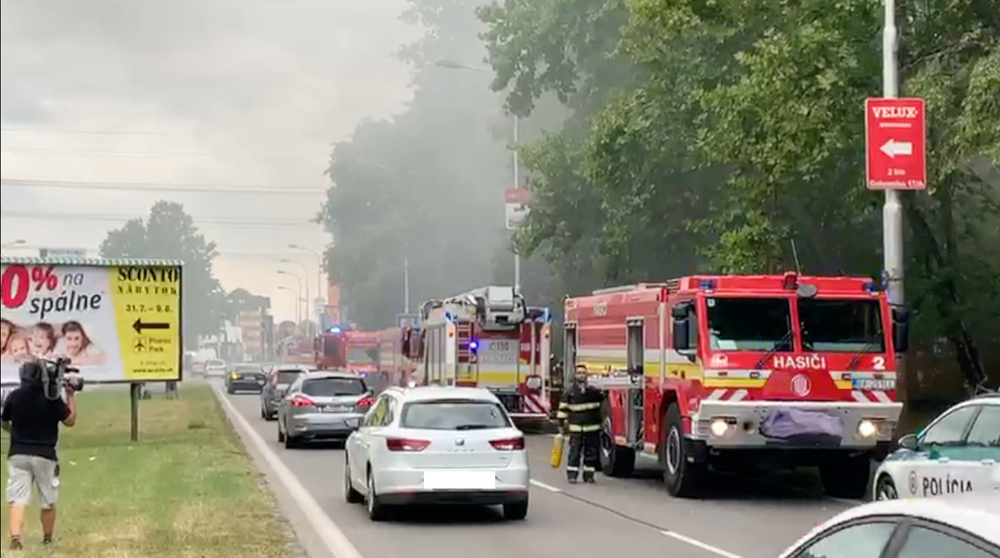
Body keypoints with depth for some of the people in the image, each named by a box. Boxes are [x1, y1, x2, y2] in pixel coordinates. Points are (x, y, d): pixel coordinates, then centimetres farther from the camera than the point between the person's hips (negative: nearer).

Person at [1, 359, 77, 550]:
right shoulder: (51, 397, -9)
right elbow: (70, 420, -1)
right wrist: (70, 394, 7)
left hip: (18, 454, 2)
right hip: (45, 455, -2)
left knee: (17, 500, -4)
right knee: (48, 502, 14)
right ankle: (47, 540, 26)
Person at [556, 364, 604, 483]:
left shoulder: (594, 391, 8)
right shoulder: (569, 392, 3)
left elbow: (603, 400, 21)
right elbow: (563, 409, 3)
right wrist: (563, 424, 0)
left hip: (592, 428, 2)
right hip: (576, 428, -2)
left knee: (591, 452, 4)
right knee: (575, 451, -4)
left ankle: (589, 474, 11)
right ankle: (572, 475, 0)